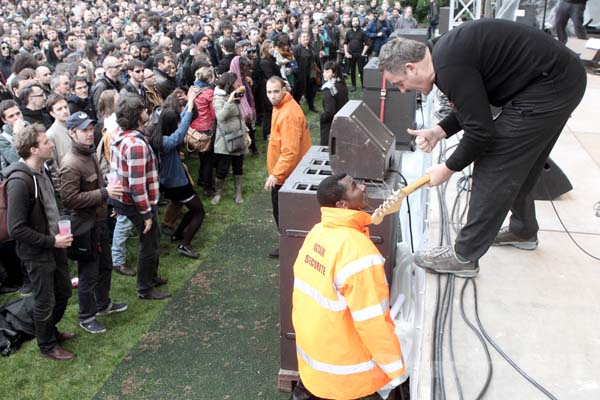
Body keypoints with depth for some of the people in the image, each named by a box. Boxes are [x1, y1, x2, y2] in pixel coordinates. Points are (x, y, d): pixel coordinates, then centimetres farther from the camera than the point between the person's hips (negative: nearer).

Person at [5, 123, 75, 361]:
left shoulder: (41, 170, 1)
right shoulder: (19, 181, -26)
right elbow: (16, 229, -26)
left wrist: (58, 236, 6)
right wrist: (51, 241, -21)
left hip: (54, 246, 8)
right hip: (37, 254, -8)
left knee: (63, 292, 22)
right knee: (45, 302, 10)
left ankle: (51, 330, 45)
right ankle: (47, 345, 32)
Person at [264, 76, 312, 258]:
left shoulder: (288, 114, -27)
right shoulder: (281, 106, 6)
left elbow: (290, 151, -30)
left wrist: (275, 174, -28)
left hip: (285, 175, -10)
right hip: (284, 172, 10)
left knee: (282, 213, 5)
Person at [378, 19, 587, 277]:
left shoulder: (449, 66, -23)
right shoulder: (444, 51, 7)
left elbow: (481, 131, -20)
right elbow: (475, 108, 17)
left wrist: (448, 169, -6)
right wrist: (438, 132, 6)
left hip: (550, 87, -10)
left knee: (494, 167, -6)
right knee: (518, 165, 22)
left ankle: (464, 256, 1)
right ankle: (523, 230, 41)